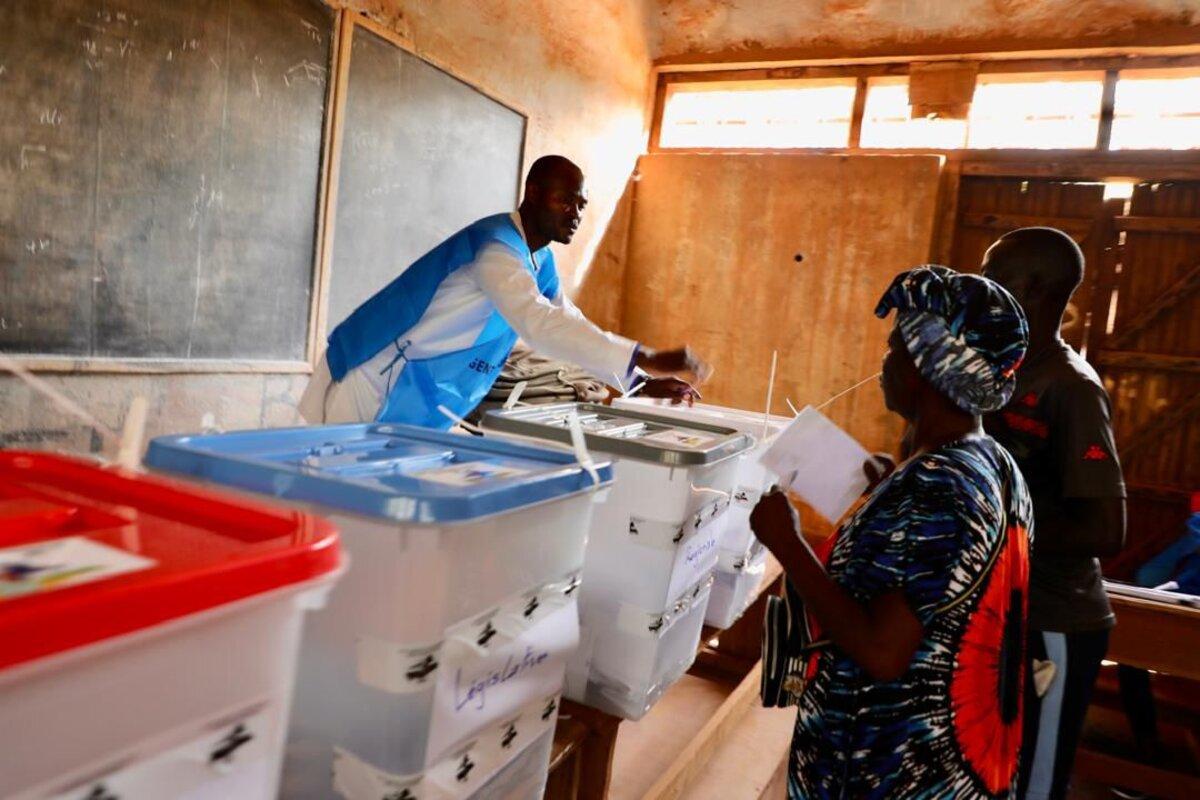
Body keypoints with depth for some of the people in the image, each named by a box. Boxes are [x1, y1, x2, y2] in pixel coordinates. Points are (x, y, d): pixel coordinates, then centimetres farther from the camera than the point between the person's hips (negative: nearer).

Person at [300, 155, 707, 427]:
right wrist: (648, 358, -41)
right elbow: (540, 324, -38)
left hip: (423, 408, 9)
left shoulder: (540, 261, 7)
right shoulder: (497, 247, -23)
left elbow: (573, 328, 11)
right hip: (380, 393, -9)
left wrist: (642, 380, -2)